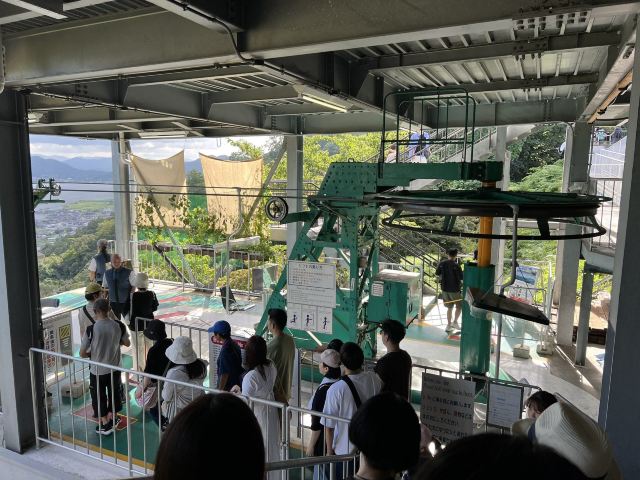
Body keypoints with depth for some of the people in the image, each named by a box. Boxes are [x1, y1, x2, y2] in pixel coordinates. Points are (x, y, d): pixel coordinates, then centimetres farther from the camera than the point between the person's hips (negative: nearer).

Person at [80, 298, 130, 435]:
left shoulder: (91, 329, -21)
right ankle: (113, 417, 41)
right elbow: (127, 343, 3)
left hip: (97, 371, -3)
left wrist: (92, 353, 5)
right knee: (114, 393, 23)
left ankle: (105, 424, 26)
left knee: (99, 397, 17)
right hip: (115, 369, 3)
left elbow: (82, 354, -15)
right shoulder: (119, 326, -12)